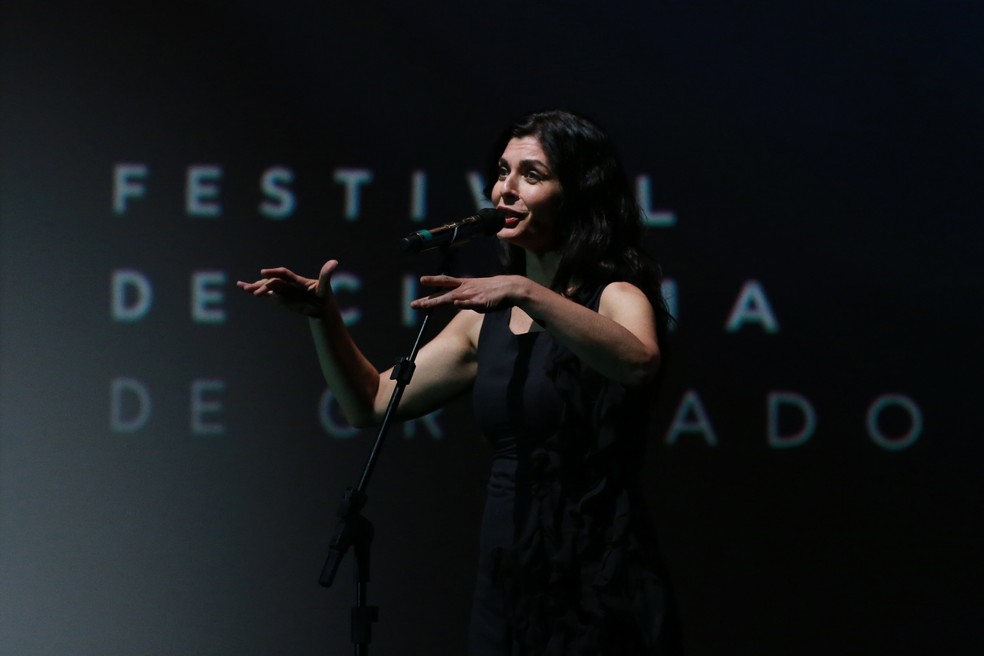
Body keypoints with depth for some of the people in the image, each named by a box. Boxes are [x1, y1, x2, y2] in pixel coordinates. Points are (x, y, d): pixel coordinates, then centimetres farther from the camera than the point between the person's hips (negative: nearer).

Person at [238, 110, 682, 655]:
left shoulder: (615, 298, -6)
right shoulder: (487, 321, 12)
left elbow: (639, 364, -30)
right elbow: (371, 402, 14)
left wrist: (527, 294, -39)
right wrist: (323, 317, 0)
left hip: (599, 589, -6)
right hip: (505, 586, 6)